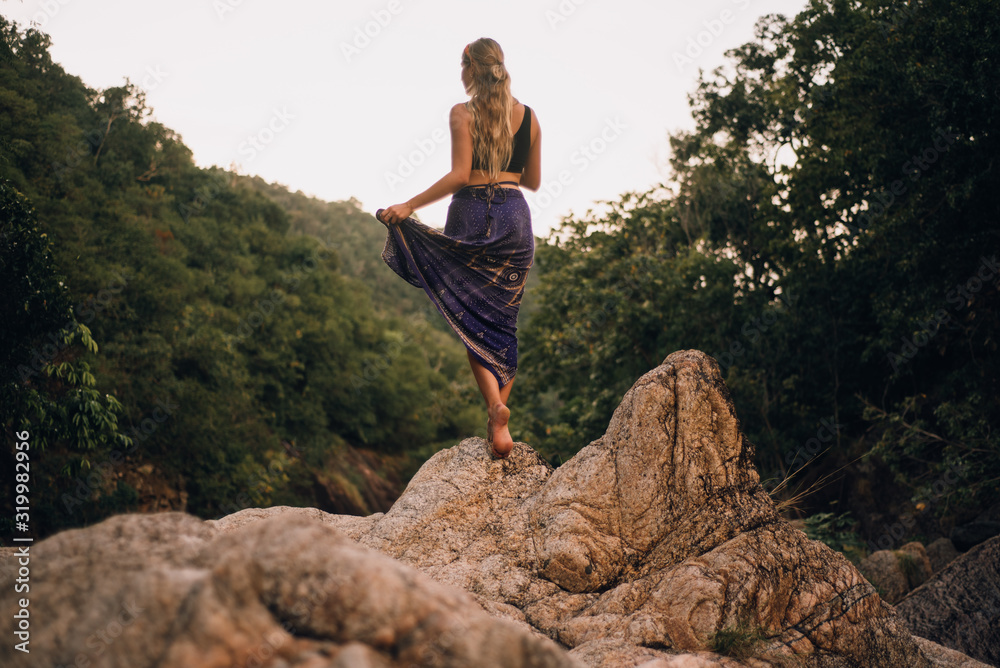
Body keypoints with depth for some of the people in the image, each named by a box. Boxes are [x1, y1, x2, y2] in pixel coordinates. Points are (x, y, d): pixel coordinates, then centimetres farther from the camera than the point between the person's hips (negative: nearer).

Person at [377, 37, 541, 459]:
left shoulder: (462, 113, -4)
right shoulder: (528, 117, 8)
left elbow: (460, 175, -14)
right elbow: (533, 181, 13)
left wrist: (409, 206, -12)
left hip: (471, 216, -3)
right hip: (515, 218, 3)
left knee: (472, 323, 4)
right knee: (504, 323, 10)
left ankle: (496, 407, -18)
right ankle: (498, 423, 9)